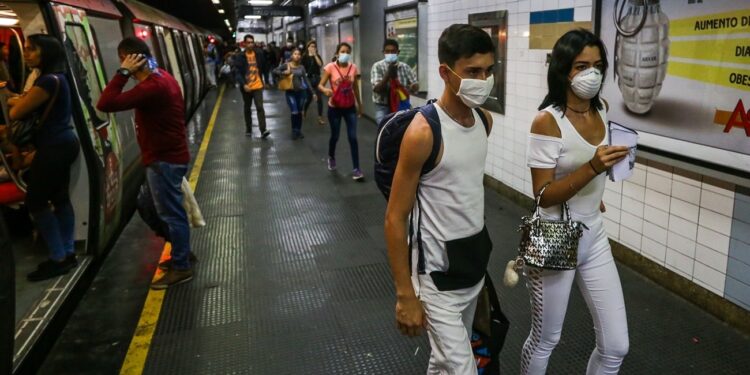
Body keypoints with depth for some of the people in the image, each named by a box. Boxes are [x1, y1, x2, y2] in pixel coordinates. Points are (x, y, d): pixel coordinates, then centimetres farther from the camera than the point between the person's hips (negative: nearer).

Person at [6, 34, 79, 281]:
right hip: (62, 143, 10)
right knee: (60, 198, 14)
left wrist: (17, 102, 5)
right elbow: (33, 106, 15)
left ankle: (58, 259, 3)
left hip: (53, 147, -10)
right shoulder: (57, 78, 14)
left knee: (36, 201, -2)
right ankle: (68, 254, 22)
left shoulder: (48, 81, -19)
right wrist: (21, 100, -5)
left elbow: (15, 113, -15)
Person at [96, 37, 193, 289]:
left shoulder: (152, 87, -25)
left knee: (171, 213, 0)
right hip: (169, 154, 10)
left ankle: (181, 268, 12)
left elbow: (105, 104, -29)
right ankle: (181, 253, 35)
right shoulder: (162, 77, 7)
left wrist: (122, 73, -23)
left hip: (164, 159, -10)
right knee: (170, 210, 21)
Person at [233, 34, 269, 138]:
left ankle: (263, 130, -16)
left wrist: (262, 80, 10)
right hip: (246, 86, 0)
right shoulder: (240, 57, -6)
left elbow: (263, 67, 13)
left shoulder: (259, 54, -1)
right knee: (247, 108, 14)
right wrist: (243, 84, -22)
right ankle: (248, 129, 26)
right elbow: (238, 73, -10)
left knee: (260, 107, -11)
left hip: (258, 85, 0)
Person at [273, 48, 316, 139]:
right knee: (294, 112, -7)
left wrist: (312, 93, -1)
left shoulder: (301, 67, 2)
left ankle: (299, 130, 24)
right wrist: (283, 73, -23)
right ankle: (294, 131, 11)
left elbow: (306, 80, 3)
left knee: (299, 112, 9)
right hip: (290, 92, -2)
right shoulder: (286, 65, -3)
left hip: (301, 92, 2)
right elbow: (274, 71, -5)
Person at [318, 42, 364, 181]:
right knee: (335, 136, 12)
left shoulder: (354, 68, -2)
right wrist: (325, 90, -34)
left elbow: (355, 88, 9)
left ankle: (356, 169, 0)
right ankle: (331, 157, 43)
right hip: (335, 107, -2)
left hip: (350, 107, 2)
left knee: (353, 137, -4)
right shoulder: (330, 67, -10)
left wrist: (359, 104, 14)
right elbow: (320, 85, -11)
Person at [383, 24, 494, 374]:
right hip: (438, 267, -7)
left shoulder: (485, 120, 1)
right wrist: (405, 295, -18)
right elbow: (395, 219, -19)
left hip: (476, 256, 7)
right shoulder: (423, 133, -23)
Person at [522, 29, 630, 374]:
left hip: (594, 236, 6)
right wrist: (593, 168, -33)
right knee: (545, 341, 12)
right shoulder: (547, 120, -19)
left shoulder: (602, 109, 2)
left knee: (616, 346, 10)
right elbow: (544, 196, -22)